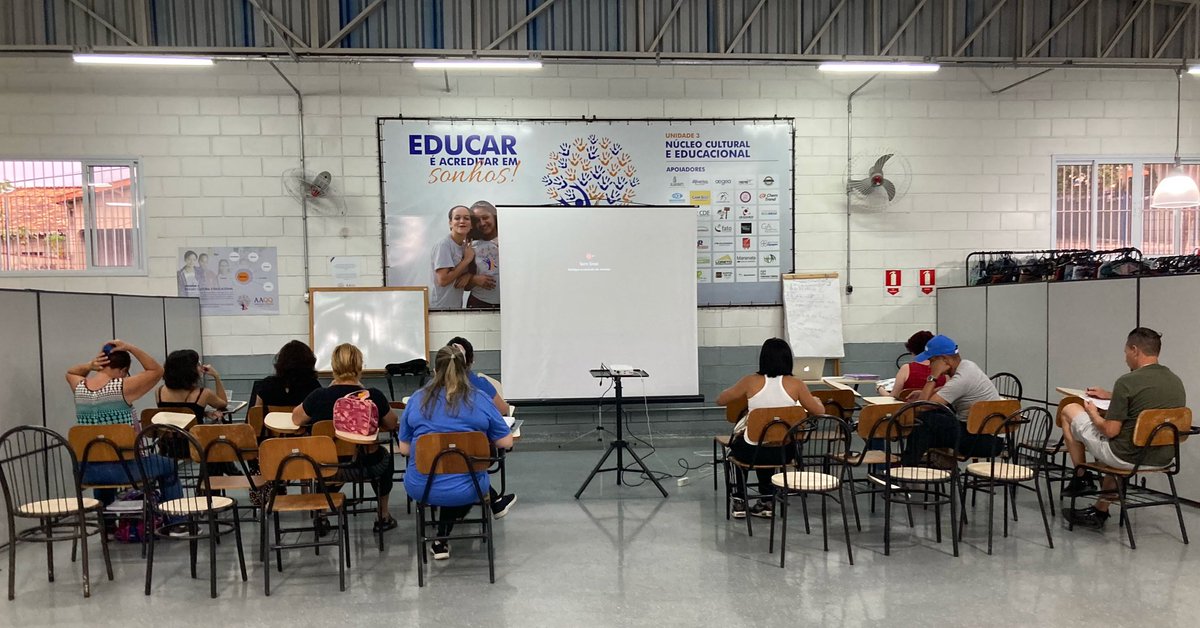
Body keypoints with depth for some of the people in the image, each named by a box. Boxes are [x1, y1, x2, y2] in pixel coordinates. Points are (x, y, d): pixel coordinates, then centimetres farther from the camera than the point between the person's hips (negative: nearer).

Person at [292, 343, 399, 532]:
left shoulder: (319, 396, -16)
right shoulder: (374, 396, -18)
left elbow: (296, 419, 5)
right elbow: (391, 424, 0)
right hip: (364, 468, -1)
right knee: (385, 456, 34)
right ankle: (383, 516, 40)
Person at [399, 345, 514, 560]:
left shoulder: (417, 399, 0)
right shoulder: (480, 399, -4)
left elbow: (404, 449, 4)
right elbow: (506, 442, -1)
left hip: (420, 488, 2)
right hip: (466, 490, -1)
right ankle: (442, 539, 36)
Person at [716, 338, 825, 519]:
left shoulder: (751, 381, -11)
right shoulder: (795, 384, -9)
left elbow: (720, 400, 1)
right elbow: (819, 411, 2)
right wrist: (817, 401, 25)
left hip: (753, 451, -1)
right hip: (783, 452, 2)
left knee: (738, 444, 35)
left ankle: (739, 500, 40)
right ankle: (766, 501, 40)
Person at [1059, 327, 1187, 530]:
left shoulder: (1127, 381, -20)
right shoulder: (1176, 381, 4)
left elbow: (1111, 431, -18)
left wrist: (1093, 413, 1)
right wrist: (1112, 396, 28)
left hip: (1127, 458, -7)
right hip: (1163, 459, 7)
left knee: (1070, 411, 11)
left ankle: (1080, 478, 24)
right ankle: (1100, 511, 36)